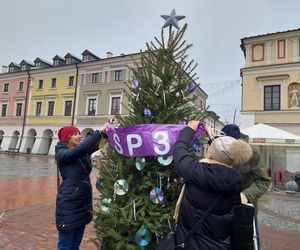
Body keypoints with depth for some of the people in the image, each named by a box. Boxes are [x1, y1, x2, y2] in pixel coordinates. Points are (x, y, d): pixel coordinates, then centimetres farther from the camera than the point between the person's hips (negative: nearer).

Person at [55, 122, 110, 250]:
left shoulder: (82, 153, 9)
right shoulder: (62, 154, -12)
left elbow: (96, 144, -2)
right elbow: (82, 147, -27)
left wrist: (107, 130, -17)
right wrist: (100, 131, -26)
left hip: (84, 203, 7)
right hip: (69, 204, -7)